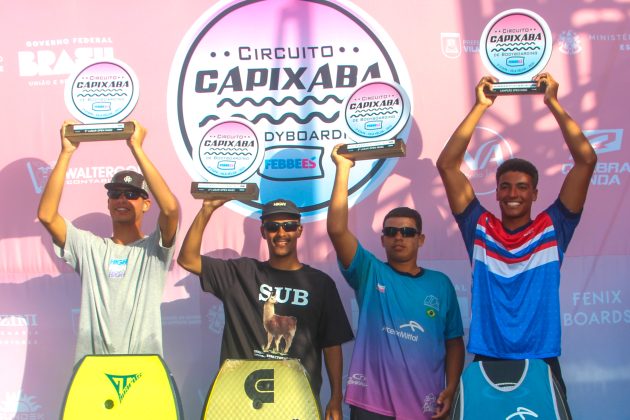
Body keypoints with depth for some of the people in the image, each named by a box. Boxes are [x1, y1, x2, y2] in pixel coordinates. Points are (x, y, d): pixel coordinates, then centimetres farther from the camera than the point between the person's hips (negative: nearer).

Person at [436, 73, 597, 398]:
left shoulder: (552, 229, 4)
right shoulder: (480, 228, 5)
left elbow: (586, 160, -1)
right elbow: (447, 165, 1)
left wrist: (553, 103, -1)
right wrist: (480, 106, 0)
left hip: (542, 364, 0)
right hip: (487, 363, 0)